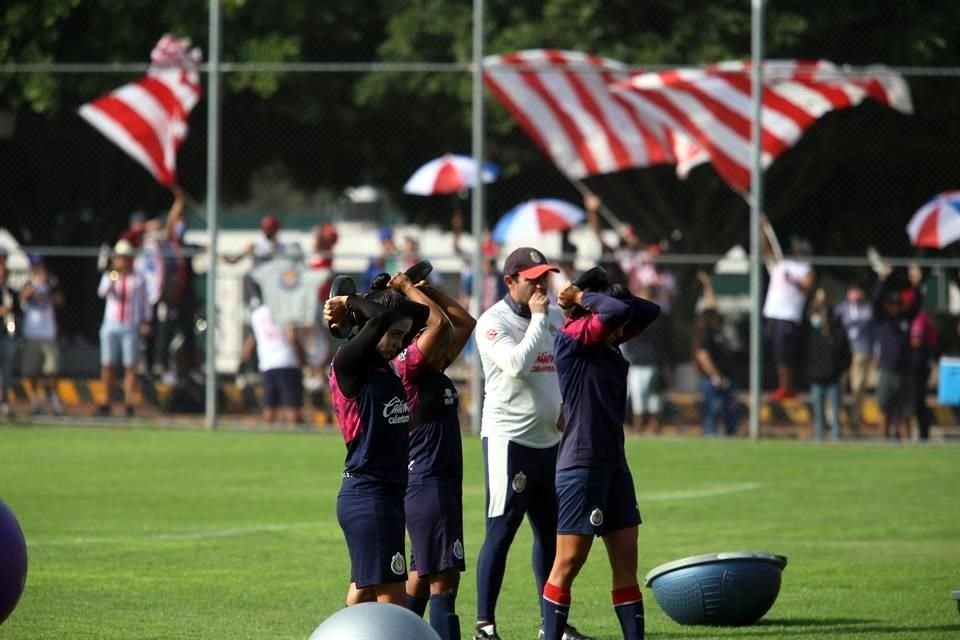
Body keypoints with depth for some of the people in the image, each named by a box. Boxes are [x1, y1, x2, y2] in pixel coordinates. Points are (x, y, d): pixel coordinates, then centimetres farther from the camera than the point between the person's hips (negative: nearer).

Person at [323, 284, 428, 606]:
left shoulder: (384, 366, 12)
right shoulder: (348, 365, -12)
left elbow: (421, 313, 18)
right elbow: (381, 317, -26)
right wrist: (351, 303, -5)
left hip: (390, 492, 9)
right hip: (367, 493, -9)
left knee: (365, 590, 11)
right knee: (392, 597, -14)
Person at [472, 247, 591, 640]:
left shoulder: (554, 317, 12)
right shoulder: (494, 322, -10)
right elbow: (517, 364, -26)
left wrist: (567, 405, 5)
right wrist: (537, 317, -17)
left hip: (550, 440, 7)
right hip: (510, 440, -7)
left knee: (550, 531, 12)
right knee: (501, 532, -7)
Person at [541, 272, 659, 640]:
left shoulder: (611, 344, 13)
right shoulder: (572, 338, -11)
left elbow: (648, 311, 14)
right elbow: (619, 310, -23)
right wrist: (582, 299, -5)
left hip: (614, 464, 8)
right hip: (581, 466, -8)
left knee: (626, 561, 7)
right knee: (569, 563, -5)